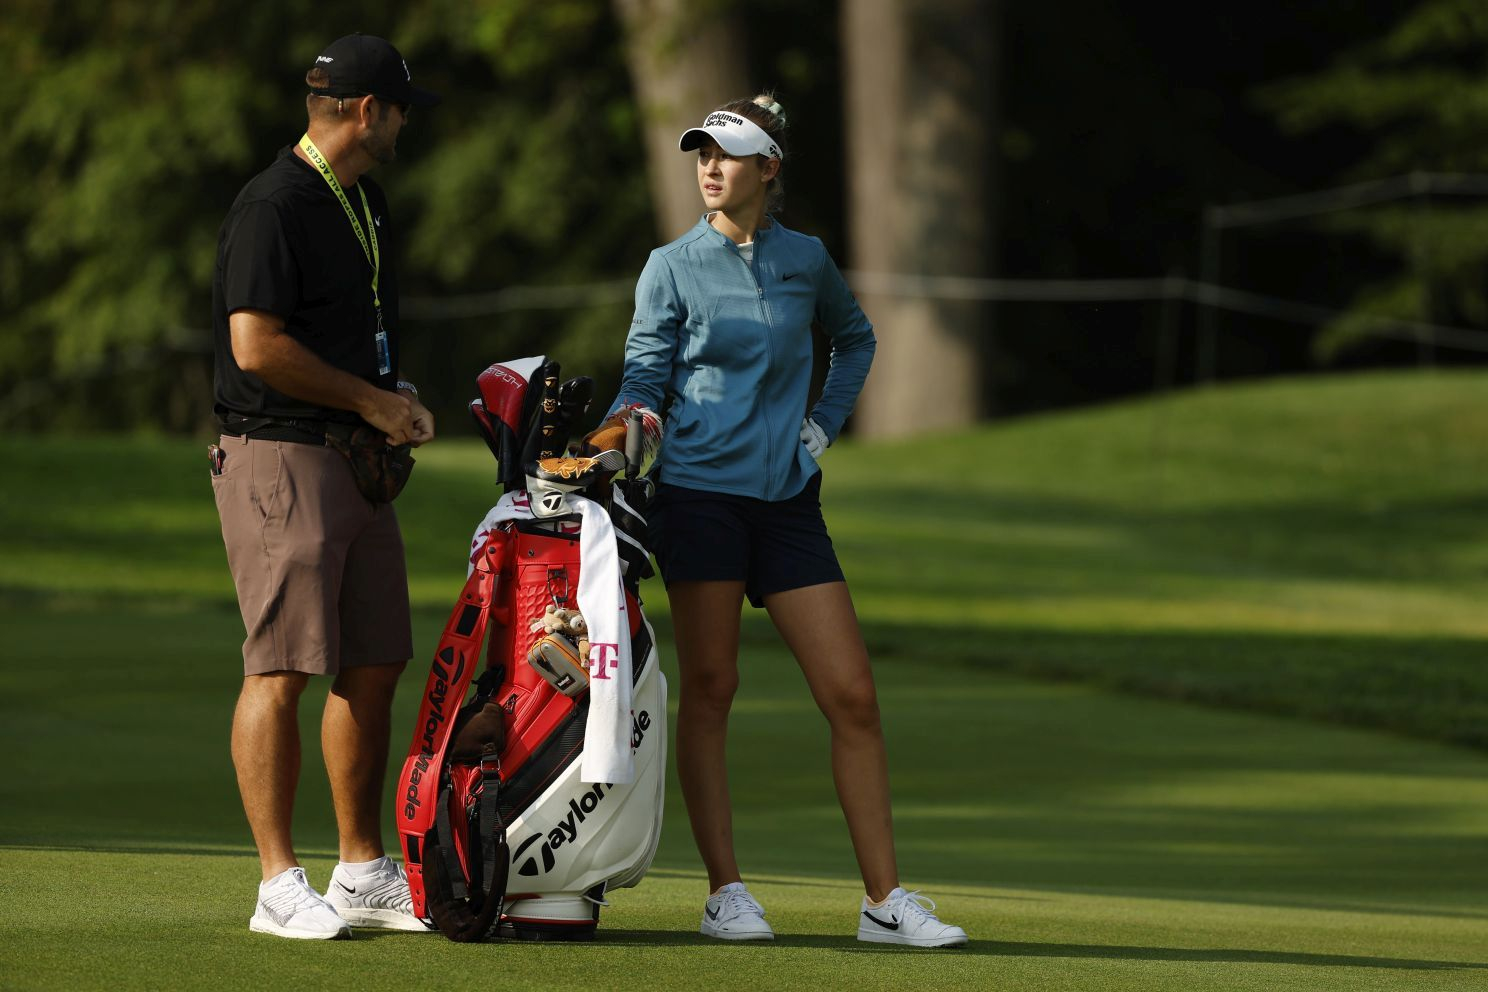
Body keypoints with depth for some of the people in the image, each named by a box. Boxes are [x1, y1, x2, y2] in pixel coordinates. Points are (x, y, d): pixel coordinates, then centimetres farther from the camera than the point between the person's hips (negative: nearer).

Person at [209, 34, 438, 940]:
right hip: (279, 457, -9)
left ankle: (365, 874, 18)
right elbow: (258, 346, -21)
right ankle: (281, 886, -7)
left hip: (360, 458, 9)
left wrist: (399, 399, 10)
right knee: (283, 669, -9)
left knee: (374, 666, 10)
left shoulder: (366, 201, 18)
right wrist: (371, 399, -13)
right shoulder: (273, 207, -13)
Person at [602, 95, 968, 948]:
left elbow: (856, 339, 28)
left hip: (788, 497, 3)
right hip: (700, 493, -3)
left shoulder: (807, 261, 10)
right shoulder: (673, 269, 2)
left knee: (853, 696, -3)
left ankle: (886, 900, 0)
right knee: (710, 691, -3)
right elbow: (643, 381, 0)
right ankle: (726, 893, 3)